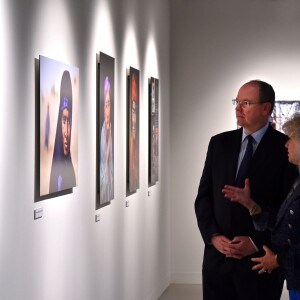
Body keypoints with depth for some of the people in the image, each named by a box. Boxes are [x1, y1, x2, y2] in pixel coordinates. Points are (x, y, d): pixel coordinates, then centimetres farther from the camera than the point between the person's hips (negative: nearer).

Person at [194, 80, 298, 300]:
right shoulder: (219, 143, 8)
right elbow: (204, 196, 9)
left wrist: (256, 243, -12)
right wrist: (213, 236, -4)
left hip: (261, 260, -3)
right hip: (217, 254, 3)